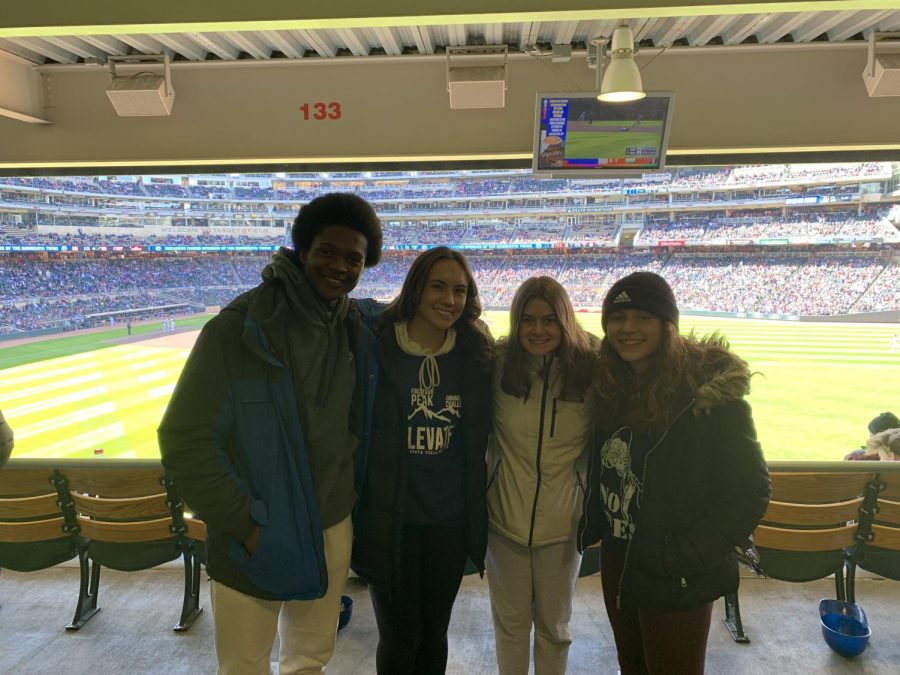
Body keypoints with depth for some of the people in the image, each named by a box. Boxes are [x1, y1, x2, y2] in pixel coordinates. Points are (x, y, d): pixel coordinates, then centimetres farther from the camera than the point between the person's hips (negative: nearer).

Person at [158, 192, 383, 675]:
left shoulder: (360, 327, -1)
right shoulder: (239, 328, -17)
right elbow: (185, 440, -15)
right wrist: (245, 523, -14)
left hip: (334, 531, 4)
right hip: (254, 539, -4)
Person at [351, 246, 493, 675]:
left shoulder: (475, 358, -1)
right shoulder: (376, 350, -10)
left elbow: (478, 444, 8)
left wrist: (476, 516, 4)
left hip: (450, 523, 3)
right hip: (389, 522, -2)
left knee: (434, 634, 18)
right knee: (400, 639, 10)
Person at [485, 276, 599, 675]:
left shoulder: (589, 368, -10)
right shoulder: (499, 364, -9)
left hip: (563, 522, 0)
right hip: (506, 518, 0)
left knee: (554, 624, 19)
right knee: (510, 620, 18)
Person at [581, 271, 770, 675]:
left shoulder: (709, 389, -19)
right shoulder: (610, 384, 1)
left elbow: (751, 490, -17)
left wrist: (686, 558, -18)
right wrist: (592, 525, 5)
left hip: (676, 583, -6)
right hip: (616, 566, 6)